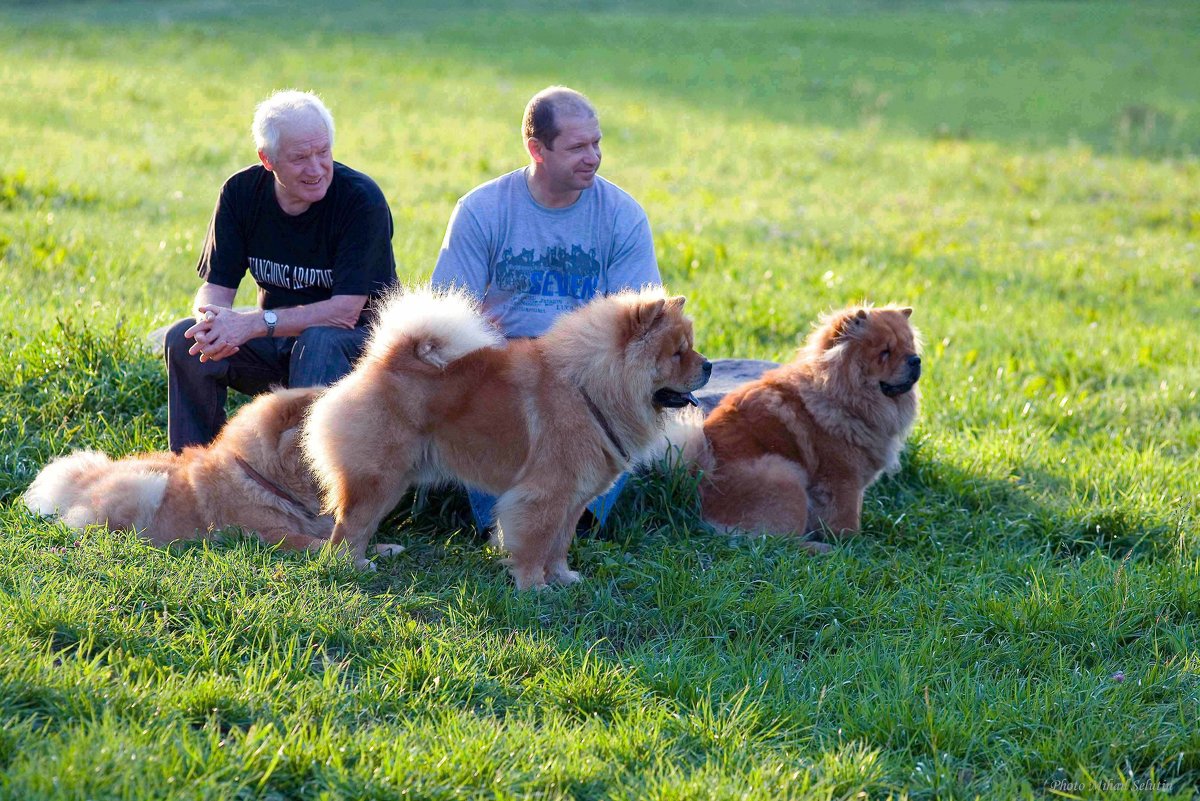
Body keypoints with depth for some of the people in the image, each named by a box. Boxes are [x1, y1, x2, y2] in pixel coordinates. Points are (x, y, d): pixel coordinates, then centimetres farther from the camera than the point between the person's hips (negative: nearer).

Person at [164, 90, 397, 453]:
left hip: (356, 344, -4)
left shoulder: (361, 199, -19)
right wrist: (213, 323, -31)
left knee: (319, 343, -37)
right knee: (184, 339, -17)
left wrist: (255, 324, -34)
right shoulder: (241, 192, -5)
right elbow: (215, 286, -5)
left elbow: (346, 311, -24)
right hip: (277, 344, 5)